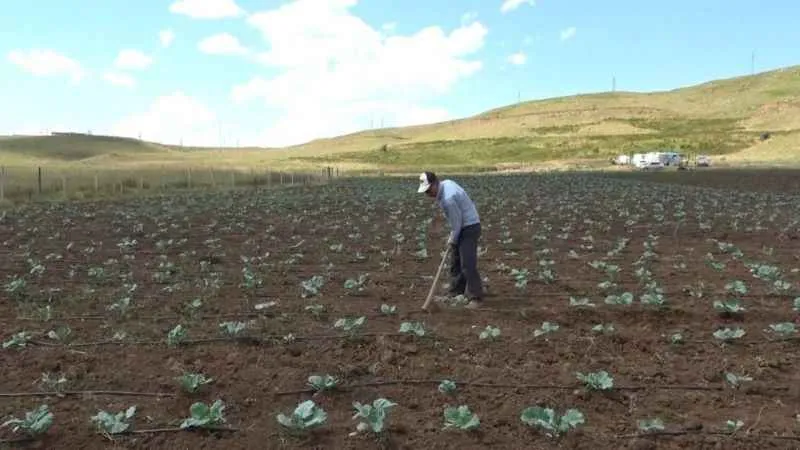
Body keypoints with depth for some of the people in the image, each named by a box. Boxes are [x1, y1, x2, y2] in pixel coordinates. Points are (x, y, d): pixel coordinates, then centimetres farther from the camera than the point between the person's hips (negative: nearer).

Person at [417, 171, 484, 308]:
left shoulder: (448, 199, -29)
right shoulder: (446, 183, 1)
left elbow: (456, 222, -21)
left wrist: (452, 239, -5)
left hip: (469, 227, -10)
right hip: (462, 226, 10)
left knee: (468, 264, -12)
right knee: (455, 262, 14)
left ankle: (476, 298, -6)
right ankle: (457, 293, 23)